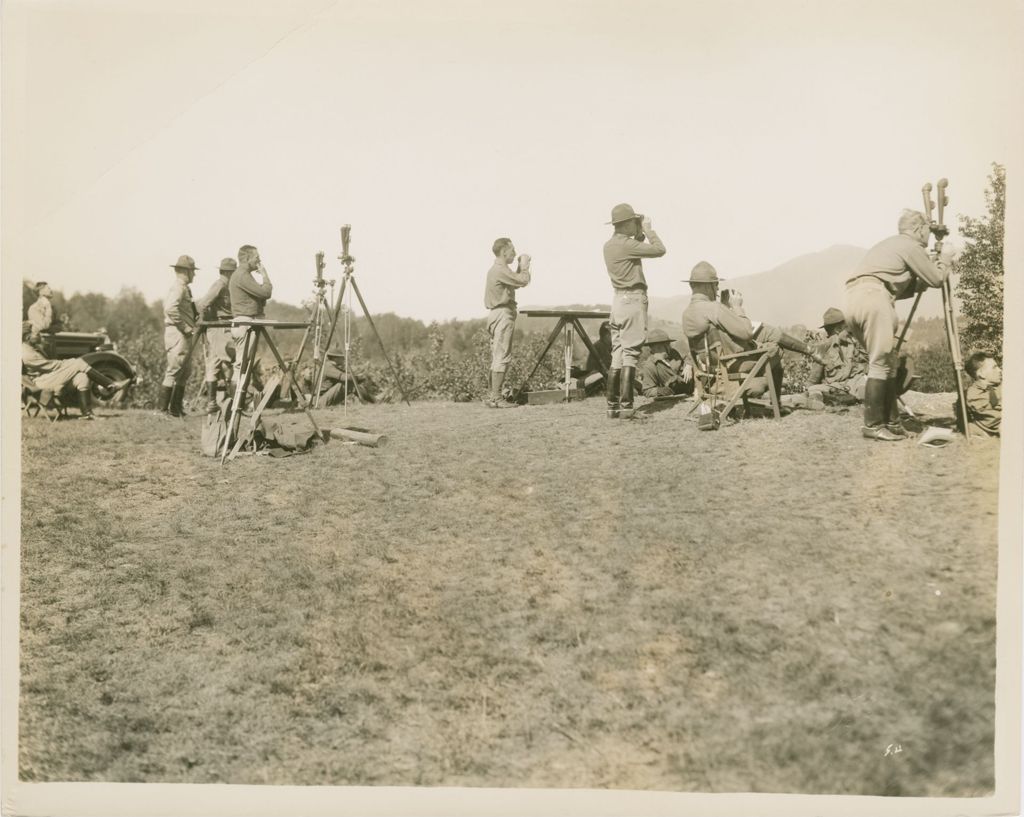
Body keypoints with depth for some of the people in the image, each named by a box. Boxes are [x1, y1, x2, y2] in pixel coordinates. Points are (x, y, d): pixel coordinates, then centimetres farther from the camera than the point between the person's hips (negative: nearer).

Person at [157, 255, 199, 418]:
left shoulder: (183, 288, 19)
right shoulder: (178, 288, -13)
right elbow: (170, 309, -27)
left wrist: (195, 318, 12)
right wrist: (186, 327, -21)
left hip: (183, 336, 11)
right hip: (177, 334, -11)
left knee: (183, 373, 13)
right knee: (174, 371, -10)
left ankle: (176, 408, 18)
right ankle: (161, 409, -9)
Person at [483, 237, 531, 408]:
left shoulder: (497, 269, 19)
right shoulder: (500, 269, -14)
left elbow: (516, 282, 23)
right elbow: (523, 281, -17)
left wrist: (520, 267, 16)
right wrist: (525, 266, -1)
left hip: (498, 315, 11)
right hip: (503, 313, -11)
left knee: (497, 357, 11)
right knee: (502, 356, -11)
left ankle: (492, 397, 12)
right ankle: (496, 398, -12)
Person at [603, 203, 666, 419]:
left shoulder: (609, 245, 13)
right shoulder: (626, 244, -14)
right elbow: (659, 250, -12)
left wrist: (640, 233, 18)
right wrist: (648, 229, 0)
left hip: (618, 299, 9)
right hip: (633, 299, -9)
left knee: (617, 354, 10)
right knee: (630, 354, -8)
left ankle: (612, 405, 9)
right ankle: (625, 406, -10)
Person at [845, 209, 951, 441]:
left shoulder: (891, 244, 32)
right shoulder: (912, 246, 6)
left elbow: (900, 288, 35)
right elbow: (937, 279, 10)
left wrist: (923, 282, 34)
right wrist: (945, 258, 28)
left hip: (853, 299, 9)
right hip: (873, 296, -9)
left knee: (886, 362, 12)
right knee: (880, 363, -7)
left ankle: (891, 422, 13)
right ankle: (873, 425, -8)